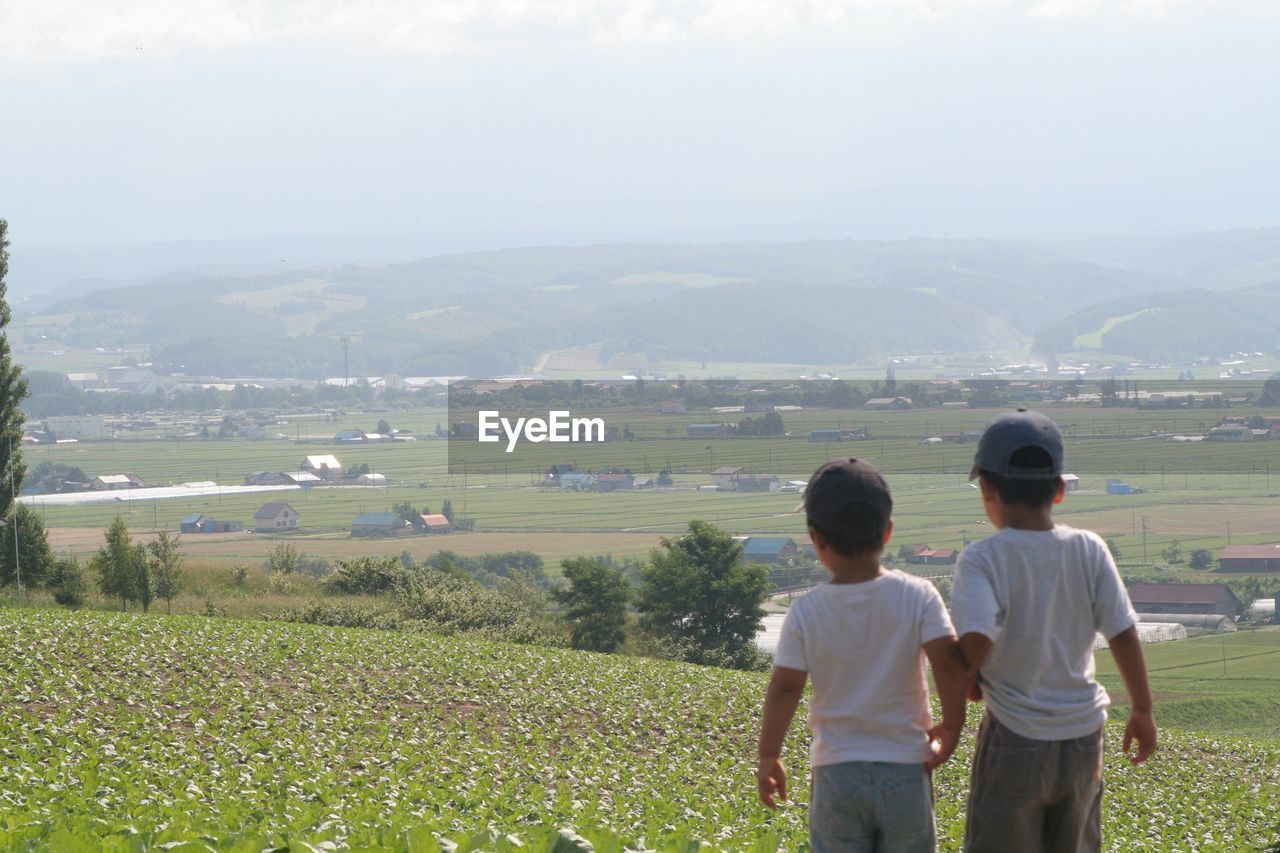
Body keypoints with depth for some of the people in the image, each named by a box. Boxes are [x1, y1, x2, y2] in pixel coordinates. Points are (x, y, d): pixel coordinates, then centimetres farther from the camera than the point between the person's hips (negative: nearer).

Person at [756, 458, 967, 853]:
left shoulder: (806, 610, -7)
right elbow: (949, 663, -17)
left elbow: (784, 689, -9)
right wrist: (952, 727, -3)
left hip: (836, 773, 0)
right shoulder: (918, 596, -8)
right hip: (906, 768, 0)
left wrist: (768, 757, 1)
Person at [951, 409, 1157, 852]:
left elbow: (976, 638, -28)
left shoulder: (982, 560, -14)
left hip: (1015, 738, -4)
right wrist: (1142, 711, 9)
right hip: (1082, 734, 4)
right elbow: (1124, 635, -2)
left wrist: (968, 681, -7)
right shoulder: (1089, 551, -4)